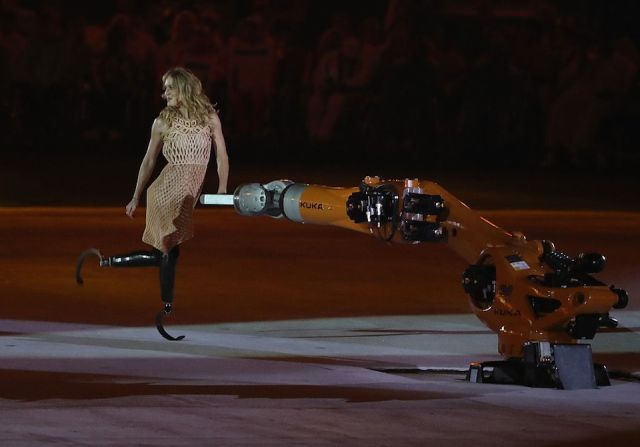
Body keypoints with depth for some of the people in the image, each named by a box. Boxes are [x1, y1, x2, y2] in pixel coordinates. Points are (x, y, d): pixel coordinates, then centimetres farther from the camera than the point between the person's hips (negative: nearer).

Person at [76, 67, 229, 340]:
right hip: (167, 191, -4)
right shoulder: (163, 122, 4)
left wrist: (222, 189, -8)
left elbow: (221, 156, 5)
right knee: (169, 252, -11)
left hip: (191, 194, 4)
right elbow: (148, 162, 11)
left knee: (164, 254, 5)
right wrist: (135, 198, 14)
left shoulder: (209, 118, 6)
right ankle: (167, 310, -5)